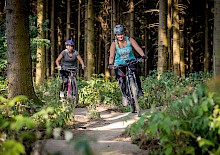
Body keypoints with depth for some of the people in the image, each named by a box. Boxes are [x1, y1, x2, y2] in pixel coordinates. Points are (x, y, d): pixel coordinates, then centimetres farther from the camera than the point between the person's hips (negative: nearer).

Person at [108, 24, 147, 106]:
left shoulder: (130, 40, -14)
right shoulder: (114, 44, -17)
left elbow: (138, 48, -25)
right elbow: (111, 56, -25)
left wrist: (143, 55, -43)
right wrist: (110, 64, -45)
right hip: (119, 63, 0)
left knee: (134, 72, -26)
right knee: (121, 79, -11)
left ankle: (139, 90, -10)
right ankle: (124, 95, 11)